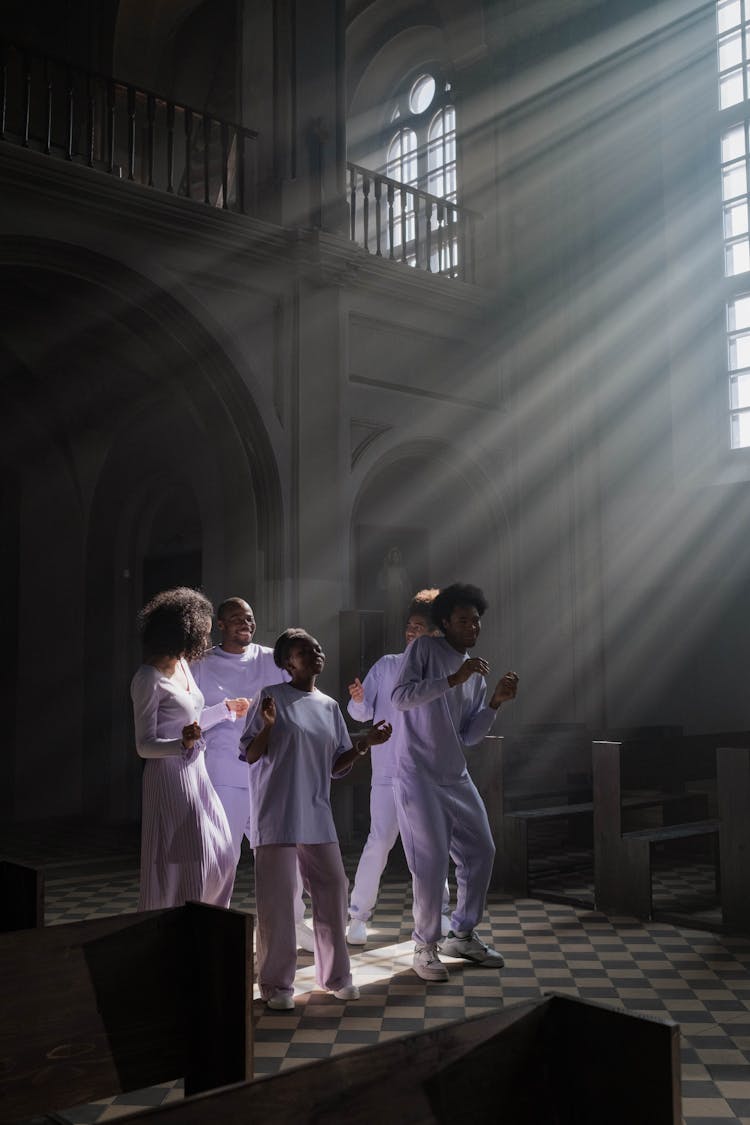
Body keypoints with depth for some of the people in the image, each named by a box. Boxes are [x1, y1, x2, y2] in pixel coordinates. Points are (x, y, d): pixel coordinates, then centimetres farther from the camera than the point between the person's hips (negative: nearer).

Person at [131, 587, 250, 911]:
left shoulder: (183, 665, 8)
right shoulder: (149, 679, -17)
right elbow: (144, 745, -17)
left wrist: (226, 709, 33)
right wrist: (183, 743, -35)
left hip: (196, 775, 9)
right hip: (170, 778, -9)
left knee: (219, 862, 15)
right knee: (176, 870, -2)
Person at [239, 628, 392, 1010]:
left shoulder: (329, 706, 12)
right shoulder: (273, 696, -4)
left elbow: (337, 766, 15)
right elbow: (251, 756, -4)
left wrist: (365, 743, 0)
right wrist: (268, 725, -22)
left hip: (317, 814, 5)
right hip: (276, 814, -5)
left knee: (333, 887, 5)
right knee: (277, 898, -2)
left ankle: (335, 975, 22)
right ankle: (276, 983, 12)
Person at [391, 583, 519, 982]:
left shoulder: (476, 673, 13)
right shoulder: (424, 649, -7)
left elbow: (469, 736, 9)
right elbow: (400, 697, -21)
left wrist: (496, 702, -5)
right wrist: (453, 679, -25)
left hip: (456, 777, 7)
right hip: (417, 776, -7)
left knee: (481, 852, 10)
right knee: (431, 862, -7)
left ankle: (462, 935, 27)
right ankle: (425, 947, 11)